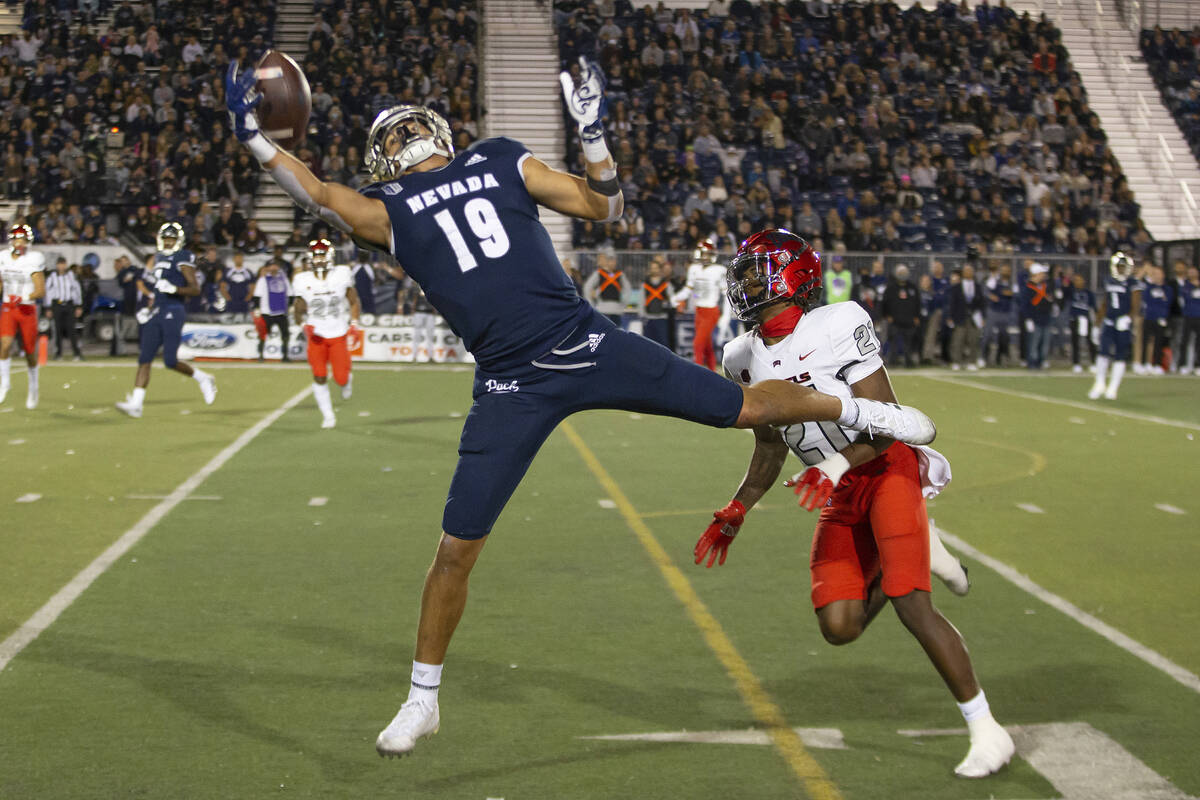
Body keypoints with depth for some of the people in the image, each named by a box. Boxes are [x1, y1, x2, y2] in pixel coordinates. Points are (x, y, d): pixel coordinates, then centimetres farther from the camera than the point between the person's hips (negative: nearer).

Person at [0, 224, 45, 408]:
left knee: (30, 351, 7)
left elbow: (41, 291, -12)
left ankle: (33, 386, 28)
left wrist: (24, 298, -26)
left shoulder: (33, 261, -8)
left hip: (28, 309, -2)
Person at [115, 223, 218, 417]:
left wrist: (173, 289, -23)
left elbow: (195, 289, -10)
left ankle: (203, 379, 15)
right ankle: (136, 403, -4)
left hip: (173, 312, -7)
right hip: (156, 313, 7)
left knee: (170, 361, -10)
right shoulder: (159, 258, 19)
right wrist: (149, 309, 19)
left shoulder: (182, 259, -5)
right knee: (144, 359, -1)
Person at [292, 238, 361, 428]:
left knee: (340, 379, -4)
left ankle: (346, 381, 34)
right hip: (316, 335, 1)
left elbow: (354, 302, 5)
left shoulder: (341, 275, -6)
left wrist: (354, 322, -7)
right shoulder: (304, 281, -4)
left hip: (338, 335, -1)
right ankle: (328, 416, 9)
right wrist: (304, 325, -11)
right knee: (319, 377, -5)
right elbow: (299, 310, 7)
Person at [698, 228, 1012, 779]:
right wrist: (735, 512, 13)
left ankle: (986, 730, -8)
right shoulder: (746, 359, 4)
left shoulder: (837, 327, -16)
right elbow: (770, 449, 16)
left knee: (910, 606, -19)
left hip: (888, 468, -6)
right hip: (840, 492, 6)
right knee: (839, 626, -7)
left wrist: (836, 465, -30)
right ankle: (911, 553, 22)